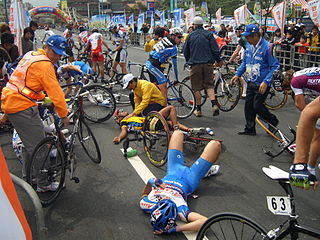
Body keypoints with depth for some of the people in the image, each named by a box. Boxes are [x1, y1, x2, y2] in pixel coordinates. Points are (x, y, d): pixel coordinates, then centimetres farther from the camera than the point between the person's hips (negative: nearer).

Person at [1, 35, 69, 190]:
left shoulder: (31, 55, 15)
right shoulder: (44, 64, -16)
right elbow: (55, 90, -17)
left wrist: (43, 98, 30)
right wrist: (63, 114, -9)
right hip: (22, 107, -10)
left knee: (30, 142, 22)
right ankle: (44, 184, 9)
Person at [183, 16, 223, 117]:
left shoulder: (191, 35, 3)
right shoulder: (208, 34, 3)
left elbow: (185, 51, 9)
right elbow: (215, 49, 0)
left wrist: (188, 61, 26)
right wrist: (218, 61, 14)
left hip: (195, 64, -1)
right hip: (208, 64, 1)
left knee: (197, 87, 6)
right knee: (209, 85, 10)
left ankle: (198, 110, 11)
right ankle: (214, 104, -9)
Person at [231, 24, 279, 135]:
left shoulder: (267, 47, -18)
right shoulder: (249, 46, 3)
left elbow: (275, 67, -16)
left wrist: (266, 82, -23)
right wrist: (238, 74, 9)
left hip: (262, 84, -7)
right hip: (251, 82, 7)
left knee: (257, 106, -4)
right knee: (248, 106, 9)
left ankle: (273, 121, 21)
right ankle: (250, 129, 22)